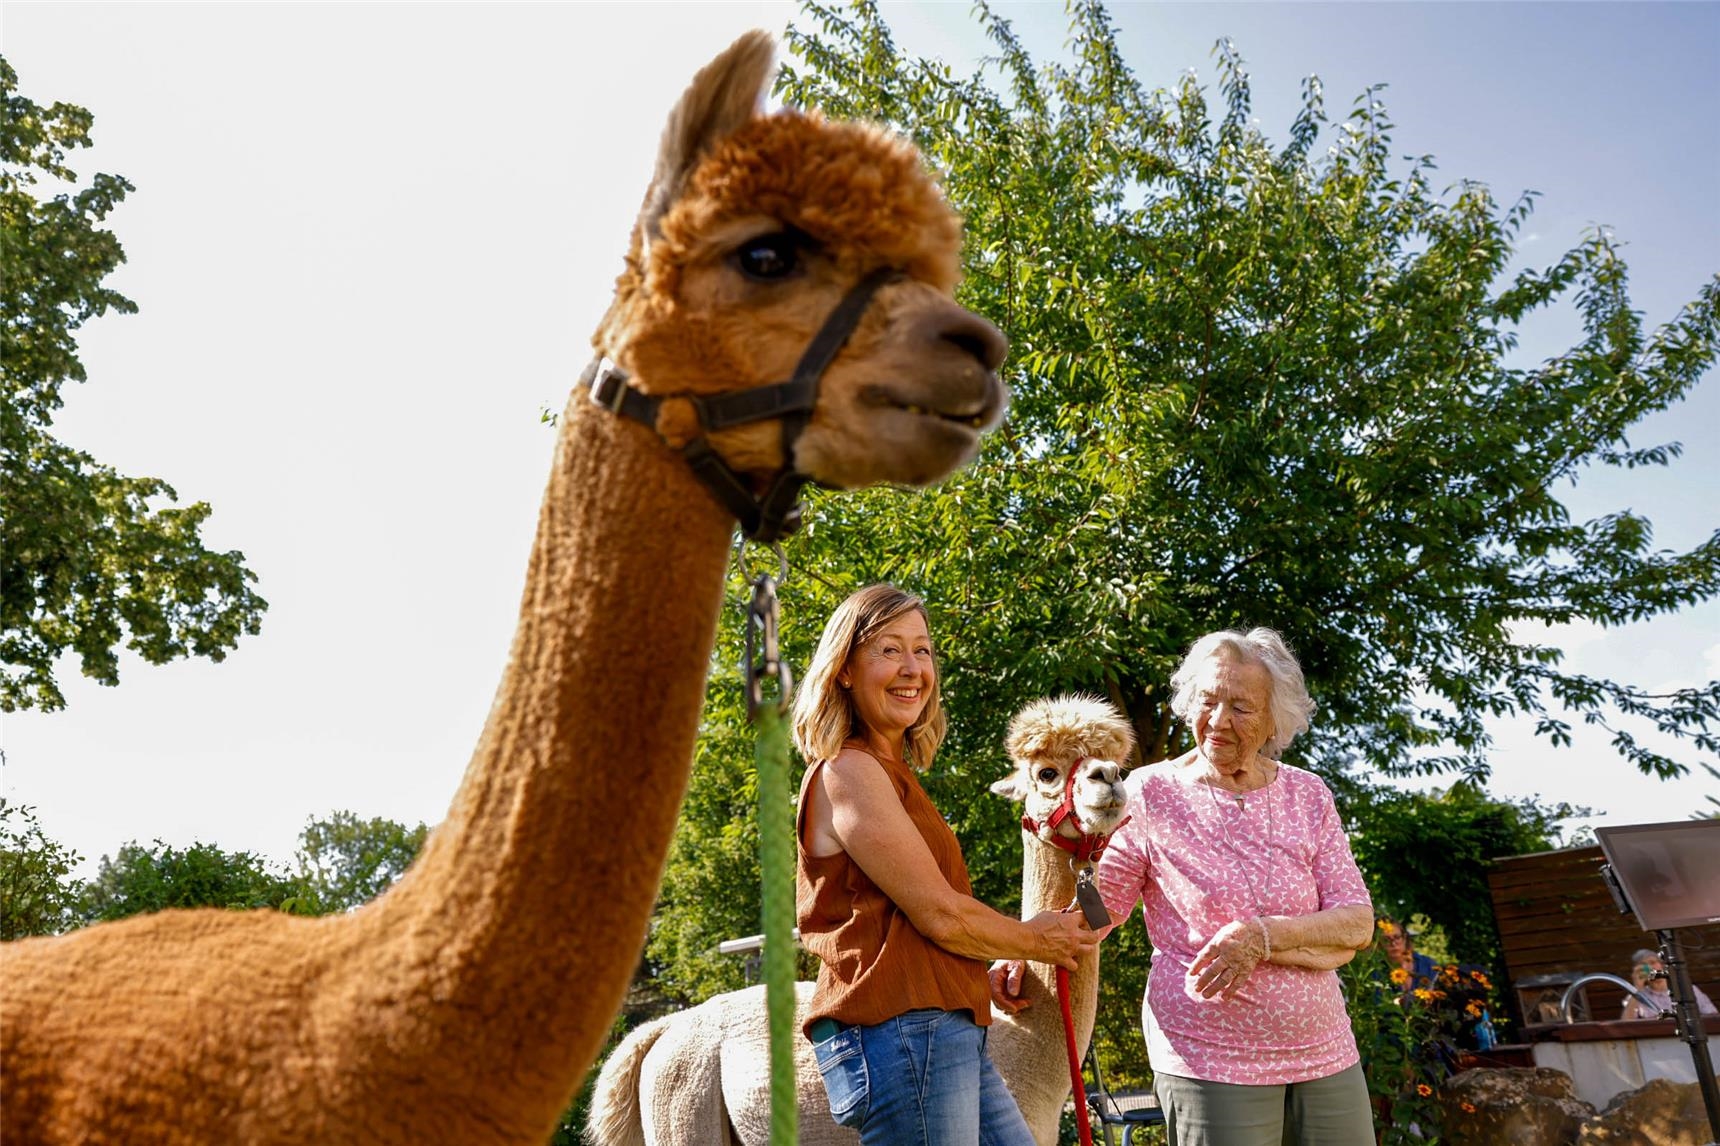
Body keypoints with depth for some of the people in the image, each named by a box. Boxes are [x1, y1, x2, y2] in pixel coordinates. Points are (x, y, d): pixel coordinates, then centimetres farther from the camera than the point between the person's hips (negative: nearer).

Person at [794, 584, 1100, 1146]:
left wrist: (997, 969, 11)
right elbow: (939, 915, -14)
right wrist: (1037, 940, 2)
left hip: (948, 1036, 10)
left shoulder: (891, 773, 17)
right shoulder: (848, 771, -13)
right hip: (898, 1031, -10)